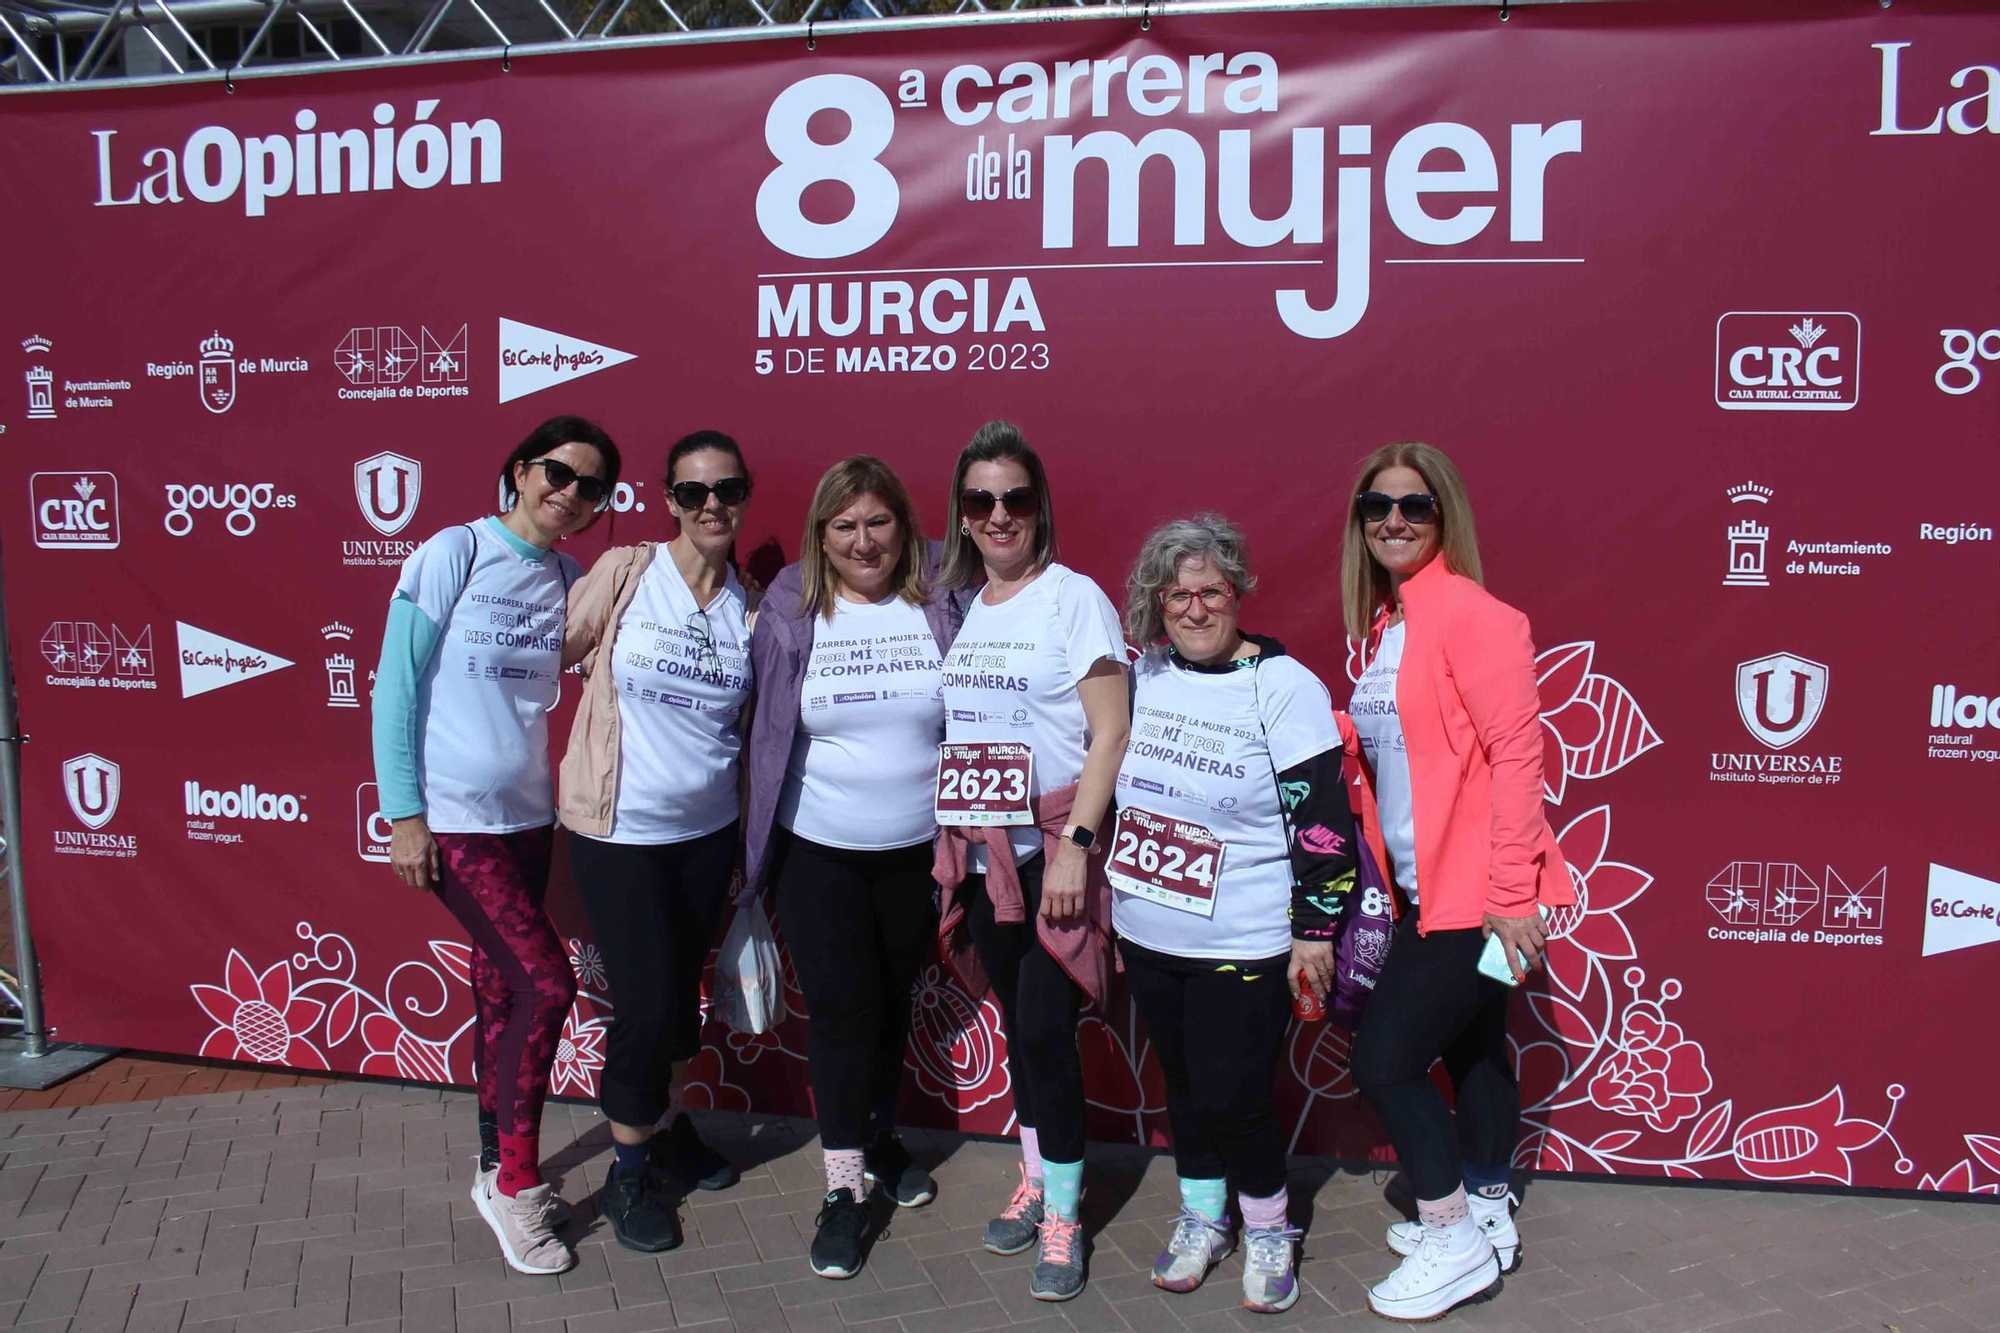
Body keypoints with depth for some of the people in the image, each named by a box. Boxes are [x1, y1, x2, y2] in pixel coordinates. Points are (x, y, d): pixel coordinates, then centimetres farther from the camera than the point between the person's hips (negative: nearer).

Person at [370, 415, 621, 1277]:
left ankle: (498, 1170, 30)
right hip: (453, 816, -6)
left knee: (502, 991, 14)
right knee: (547, 984, -11)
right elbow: (396, 684, -9)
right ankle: (516, 1184, 6)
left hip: (527, 815, 6)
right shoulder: (456, 553, -10)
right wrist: (403, 813, -11)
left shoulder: (570, 580, 6)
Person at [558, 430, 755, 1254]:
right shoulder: (623, 572, -10)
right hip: (618, 830, -4)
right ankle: (627, 1171, 20)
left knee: (683, 986, 16)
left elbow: (751, 723, 9)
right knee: (647, 1000, -3)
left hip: (707, 829, 4)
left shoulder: (749, 609, 2)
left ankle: (668, 1122, 43)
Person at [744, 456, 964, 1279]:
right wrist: (761, 837, -2)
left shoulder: (938, 606, -4)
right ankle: (843, 1186, 11)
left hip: (915, 851, 2)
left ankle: (879, 1137, 37)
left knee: (892, 1000, 15)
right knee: (840, 1007, -2)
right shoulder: (789, 610, -5)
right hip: (818, 849, -1)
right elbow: (766, 725, -1)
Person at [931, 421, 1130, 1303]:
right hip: (980, 852, 5)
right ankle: (1035, 1181, 30)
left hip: (1051, 846, -5)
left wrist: (1075, 843, -17)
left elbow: (1111, 733, -11)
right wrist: (948, 841, 9)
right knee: (1016, 1021, 14)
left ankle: (1063, 1215, 9)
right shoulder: (960, 604, 10)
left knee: (1046, 1026, -5)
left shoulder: (1075, 598, -7)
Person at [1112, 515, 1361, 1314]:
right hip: (1147, 940, 5)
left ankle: (1268, 1229, 24)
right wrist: (1114, 910, 18)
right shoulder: (1144, 676, 3)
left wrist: (1315, 930, -13)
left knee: (1232, 1098, -2)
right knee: (1182, 1082, 16)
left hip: (1242, 947, -5)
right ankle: (1202, 1218, 37)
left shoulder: (1282, 686, -14)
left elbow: (1324, 821, -13)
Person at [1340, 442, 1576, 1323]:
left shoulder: (1471, 615, -15)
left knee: (1385, 1057, -6)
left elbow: (1515, 753, -18)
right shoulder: (1382, 624, 10)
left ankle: (1457, 1241, 12)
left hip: (1473, 889, -8)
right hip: (1425, 887, 8)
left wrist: (1510, 894, -20)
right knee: (1472, 1048, 19)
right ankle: (1486, 1217, 35)